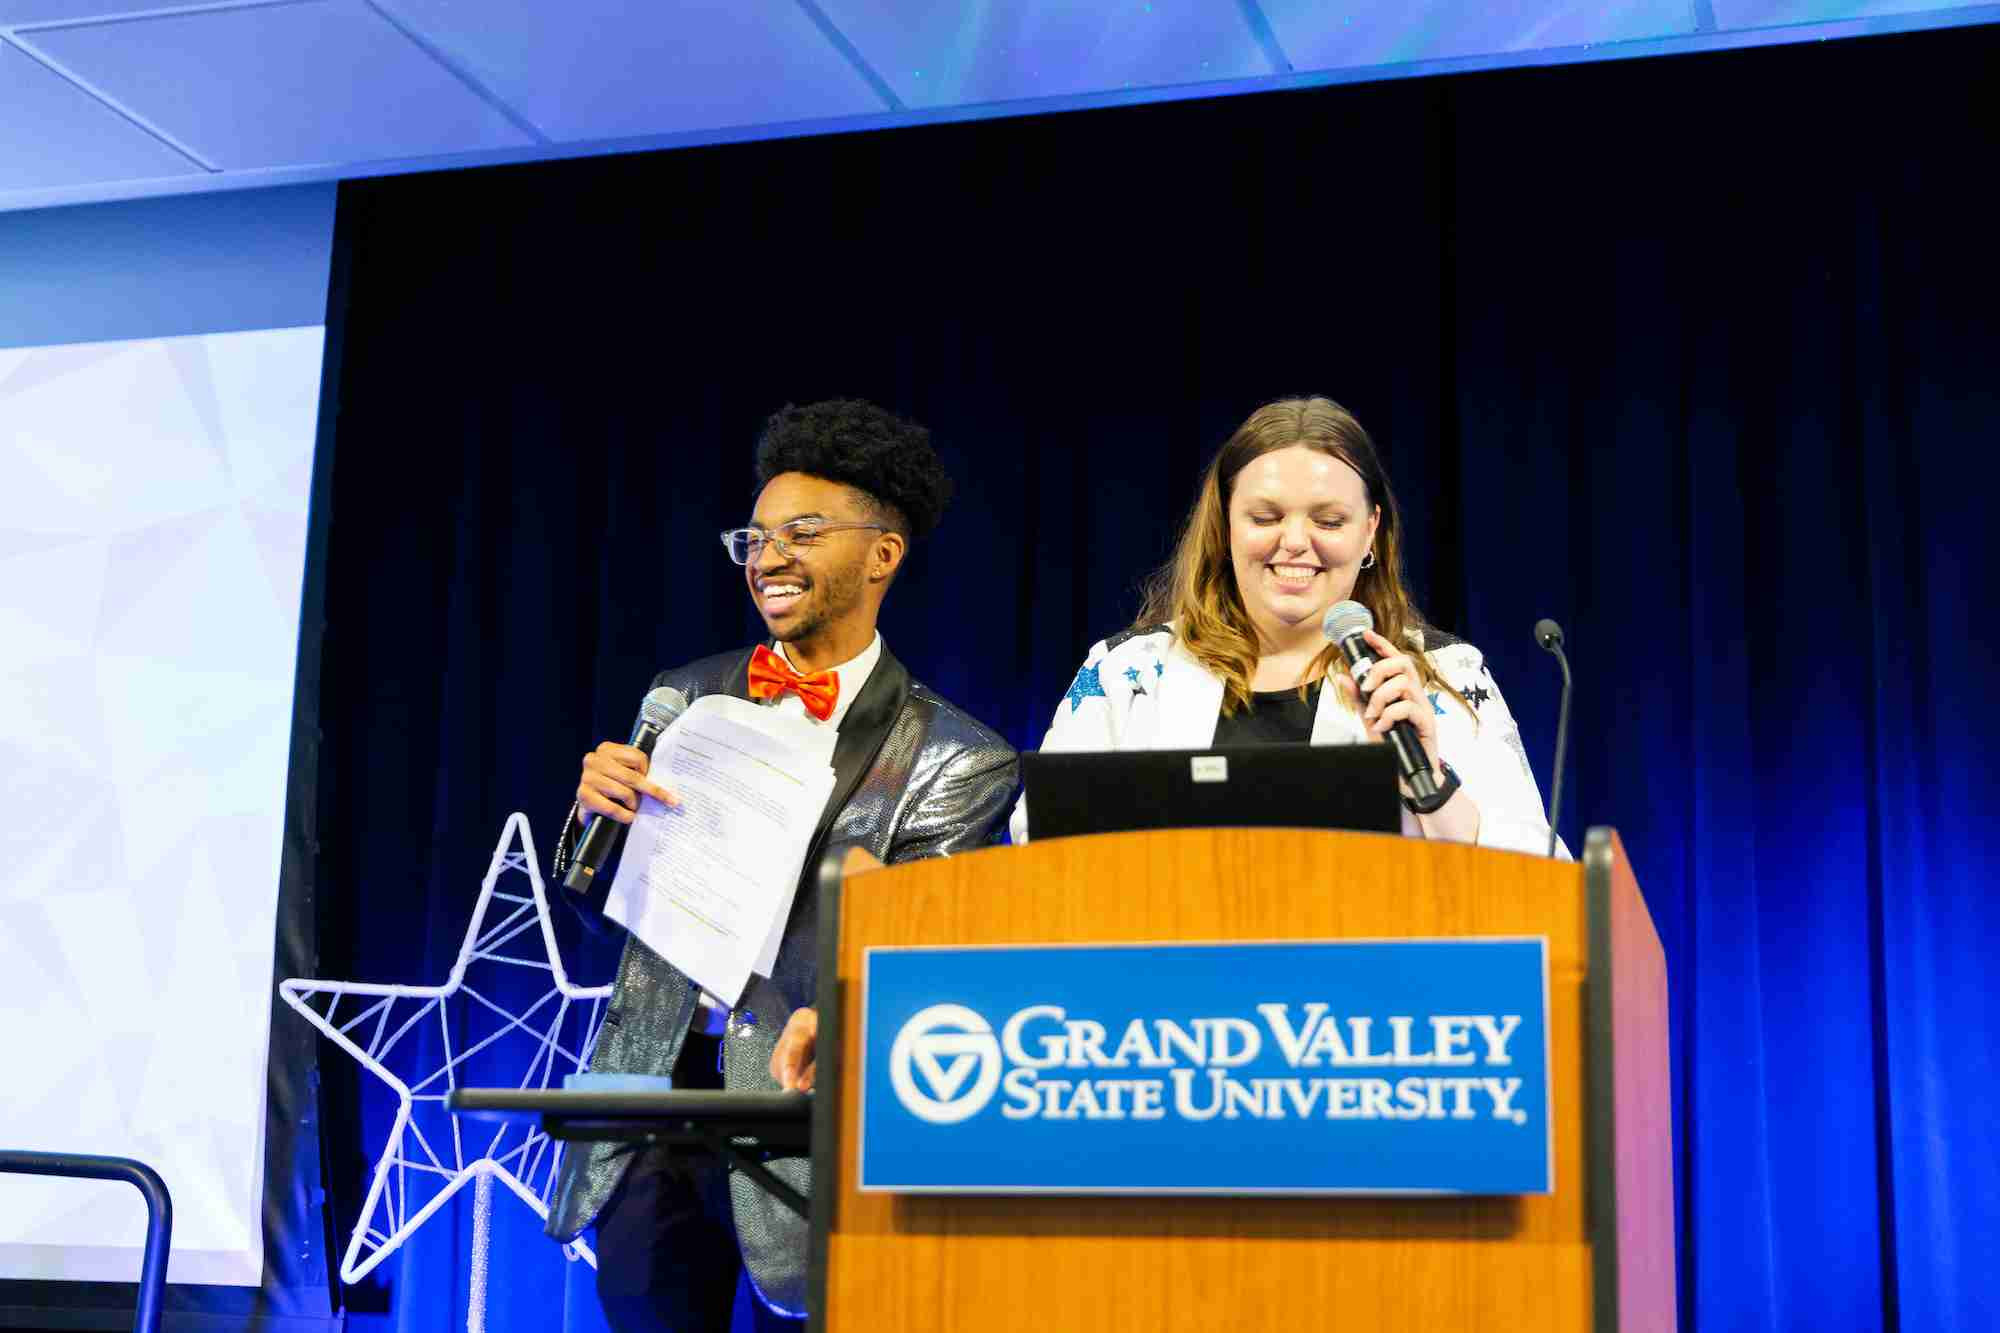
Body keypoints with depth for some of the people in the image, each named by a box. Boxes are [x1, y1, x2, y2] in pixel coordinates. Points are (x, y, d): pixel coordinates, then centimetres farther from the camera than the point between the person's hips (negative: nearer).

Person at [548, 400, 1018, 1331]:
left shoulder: (953, 758, -5)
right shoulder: (686, 698, 9)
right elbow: (604, 901, 13)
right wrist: (595, 811, -9)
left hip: (805, 1114, -4)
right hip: (656, 1089, 4)